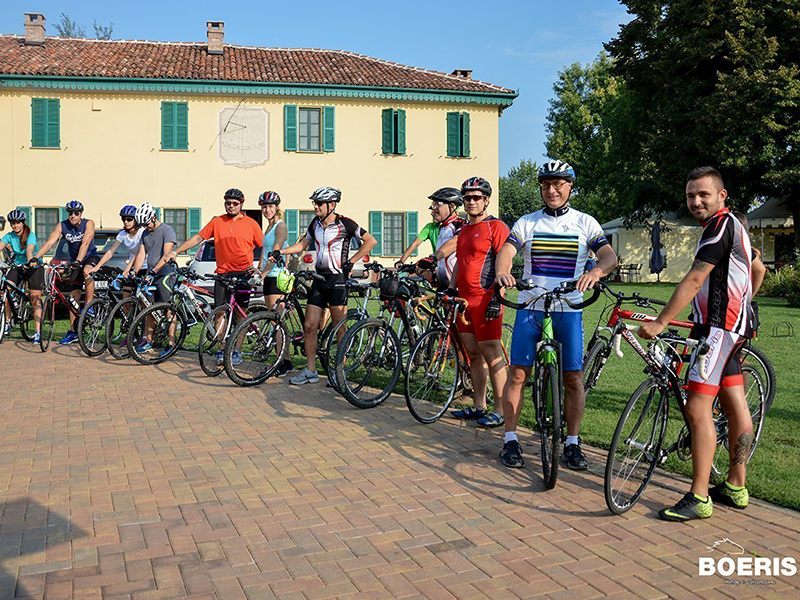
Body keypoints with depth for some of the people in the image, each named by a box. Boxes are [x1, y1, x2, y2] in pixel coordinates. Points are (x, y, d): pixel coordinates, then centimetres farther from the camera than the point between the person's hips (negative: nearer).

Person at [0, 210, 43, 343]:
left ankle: (38, 331, -6)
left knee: (35, 299, -8)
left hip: (34, 268, -4)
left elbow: (29, 249, -33)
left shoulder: (31, 236, -15)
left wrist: (30, 262, -52)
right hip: (18, 267, 4)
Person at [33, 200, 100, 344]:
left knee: (87, 271, -40)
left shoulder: (88, 223, -15)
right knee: (74, 297, 2)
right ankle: (72, 332, 8)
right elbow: (49, 243, -15)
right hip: (75, 262, 4)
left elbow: (85, 243, -29)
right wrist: (35, 258, -28)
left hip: (91, 257, -4)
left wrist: (78, 261, -43)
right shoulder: (62, 226, -7)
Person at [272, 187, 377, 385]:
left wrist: (351, 261, -9)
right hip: (319, 279, 6)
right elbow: (303, 244, 21)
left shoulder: (344, 224, -7)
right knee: (310, 325, 3)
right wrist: (280, 252, 7)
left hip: (338, 279, -6)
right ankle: (310, 371, 12)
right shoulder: (315, 223, 11)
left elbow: (370, 241, -4)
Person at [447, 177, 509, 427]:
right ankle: (478, 406, 19)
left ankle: (501, 409, 1)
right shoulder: (464, 229, 19)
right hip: (465, 299, 8)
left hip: (485, 299, -8)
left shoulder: (496, 227, -6)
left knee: (492, 354, -6)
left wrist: (497, 298, -18)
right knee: (474, 354, 11)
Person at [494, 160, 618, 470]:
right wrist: (502, 272, -31)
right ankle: (510, 440, 11)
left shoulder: (585, 223, 6)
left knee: (573, 378, 1)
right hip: (530, 308, 0)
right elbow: (506, 250, -7)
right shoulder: (526, 223, 7)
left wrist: (595, 271, -30)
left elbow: (610, 257, -6)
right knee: (517, 375, -1)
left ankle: (572, 444, 14)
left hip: (568, 309, 0)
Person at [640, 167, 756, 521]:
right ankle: (736, 488, 22)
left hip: (719, 326, -11)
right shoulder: (732, 225, 18)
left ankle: (699, 498, -9)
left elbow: (693, 281, -23)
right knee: (735, 408, 13)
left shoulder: (720, 226, -15)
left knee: (697, 409, -12)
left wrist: (660, 322, -25)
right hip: (732, 326, 11)